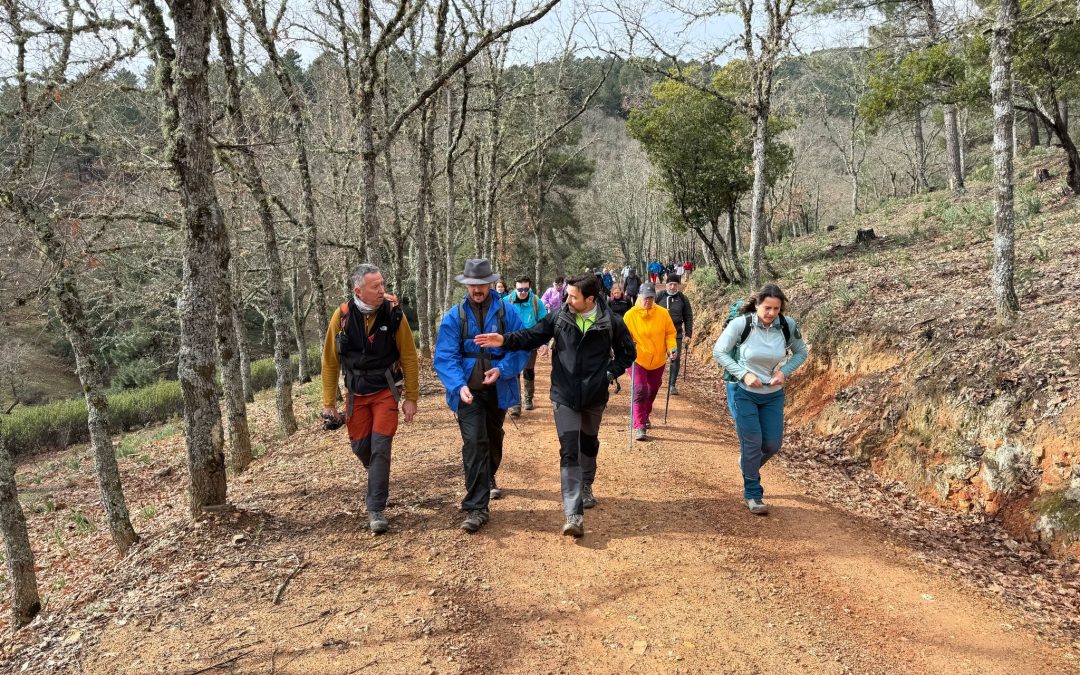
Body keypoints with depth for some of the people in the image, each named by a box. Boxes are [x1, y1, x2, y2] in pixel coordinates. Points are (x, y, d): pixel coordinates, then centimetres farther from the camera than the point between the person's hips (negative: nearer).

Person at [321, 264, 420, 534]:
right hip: (356, 393, 2)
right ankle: (378, 479, 44)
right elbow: (330, 361, -1)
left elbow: (409, 358, -5)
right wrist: (329, 402, -1)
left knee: (380, 447, -9)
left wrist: (411, 398, -5)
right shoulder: (342, 316, -10)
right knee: (360, 446, 11)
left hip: (386, 391, -2)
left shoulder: (394, 314, -13)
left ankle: (376, 510, 1)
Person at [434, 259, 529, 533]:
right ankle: (476, 508, -6)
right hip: (468, 392, -2)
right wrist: (459, 384, -25)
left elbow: (521, 347, -5)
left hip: (498, 390, 2)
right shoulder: (454, 316, -4)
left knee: (493, 439, 22)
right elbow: (445, 356, -9)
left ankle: (488, 479, 50)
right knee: (474, 444, -11)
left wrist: (502, 370, -21)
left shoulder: (506, 313, -4)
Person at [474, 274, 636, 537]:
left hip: (595, 396, 1)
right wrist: (505, 340, -15)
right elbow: (532, 336, 0)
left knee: (589, 444, 23)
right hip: (564, 396, -1)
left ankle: (586, 488, 48)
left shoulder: (611, 322, -8)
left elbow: (627, 352, 6)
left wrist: (610, 373, -5)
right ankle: (573, 515, -11)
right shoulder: (559, 317, -6)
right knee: (569, 452, -9)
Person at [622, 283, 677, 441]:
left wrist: (671, 347, -14)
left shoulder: (663, 313, -7)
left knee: (652, 391, 20)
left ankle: (645, 416, 46)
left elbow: (670, 333, 1)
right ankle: (639, 426, -10)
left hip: (657, 361, 3)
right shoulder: (630, 315, -12)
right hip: (638, 360, -3)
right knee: (640, 391, -15)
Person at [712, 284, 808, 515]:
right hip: (745, 393, -3)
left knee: (773, 444, 7)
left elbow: (801, 352, 6)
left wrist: (785, 371, -12)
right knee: (752, 442, -4)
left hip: (774, 395, 3)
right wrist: (743, 374, -18)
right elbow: (719, 351, -9)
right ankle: (753, 494, 15)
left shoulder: (787, 325, -11)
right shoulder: (741, 324, -19)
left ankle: (749, 466, 41)